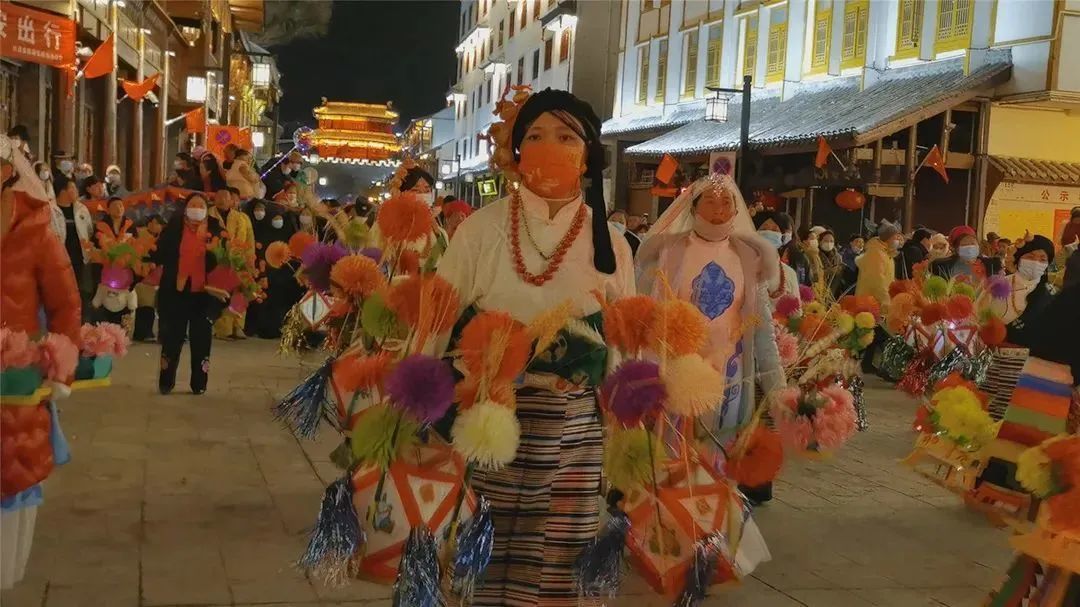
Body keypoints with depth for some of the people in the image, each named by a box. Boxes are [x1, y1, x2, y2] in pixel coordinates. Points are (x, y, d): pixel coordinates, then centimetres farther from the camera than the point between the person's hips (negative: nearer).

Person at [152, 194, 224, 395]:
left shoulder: (215, 228, 0)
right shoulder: (174, 227, -1)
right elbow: (160, 254, -3)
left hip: (204, 293, 0)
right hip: (176, 291, 0)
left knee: (201, 339, 9)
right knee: (172, 337, 8)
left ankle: (199, 383, 19)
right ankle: (166, 382, 20)